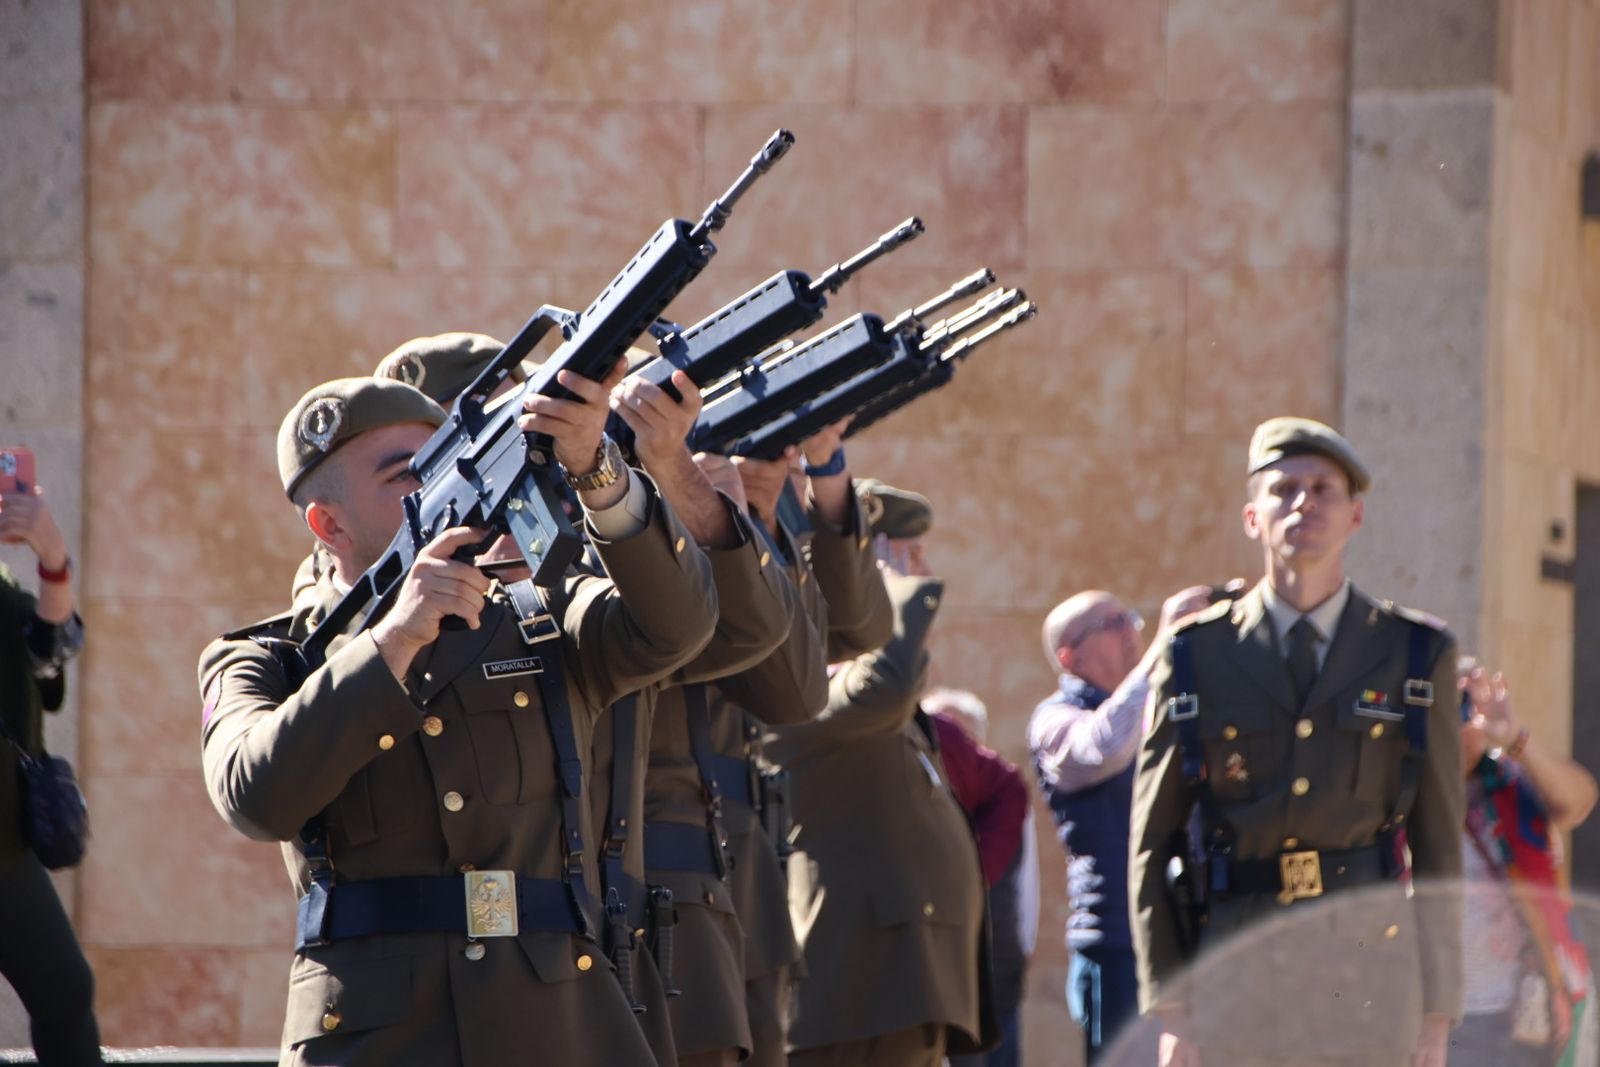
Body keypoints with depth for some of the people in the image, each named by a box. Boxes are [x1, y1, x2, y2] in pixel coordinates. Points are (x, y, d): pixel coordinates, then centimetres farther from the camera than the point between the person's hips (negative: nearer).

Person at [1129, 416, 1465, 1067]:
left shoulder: (1415, 656, 7)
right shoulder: (1196, 660, 6)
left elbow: (1438, 845, 8)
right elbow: (1151, 846, 6)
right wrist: (1169, 1011, -1)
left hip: (1372, 977, 0)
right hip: (1234, 968, 0)